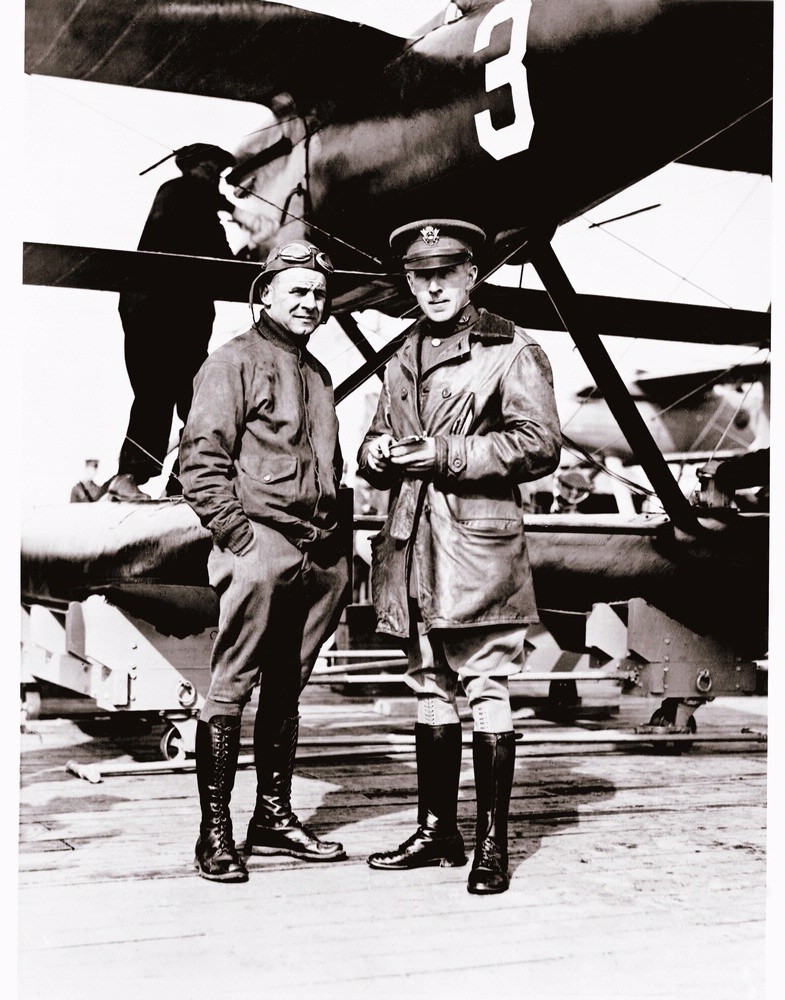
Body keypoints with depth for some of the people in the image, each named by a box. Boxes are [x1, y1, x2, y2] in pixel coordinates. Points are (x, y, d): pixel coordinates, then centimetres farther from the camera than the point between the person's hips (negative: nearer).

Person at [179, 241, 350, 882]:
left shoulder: (318, 375, 22)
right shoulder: (234, 362, 0)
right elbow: (201, 463, -8)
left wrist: (338, 544, 16)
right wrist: (243, 536, -15)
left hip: (319, 556, 7)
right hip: (260, 547, -7)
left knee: (286, 690, 12)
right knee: (232, 690, -5)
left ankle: (274, 817, 21)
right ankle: (216, 834, 0)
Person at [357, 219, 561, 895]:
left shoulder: (512, 351, -1)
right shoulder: (404, 360, 20)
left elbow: (540, 445, -10)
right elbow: (378, 441, 27)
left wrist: (448, 455, -15)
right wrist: (377, 453, 2)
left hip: (478, 545, -6)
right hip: (412, 544, 7)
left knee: (487, 688, -4)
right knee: (430, 689, 12)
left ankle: (493, 844, 3)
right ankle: (437, 830, 22)